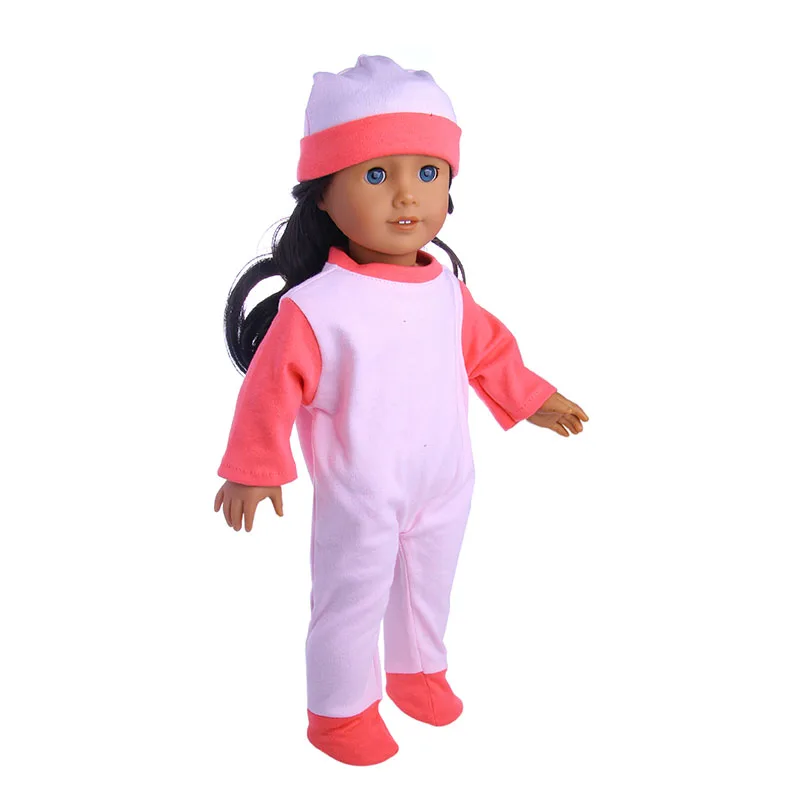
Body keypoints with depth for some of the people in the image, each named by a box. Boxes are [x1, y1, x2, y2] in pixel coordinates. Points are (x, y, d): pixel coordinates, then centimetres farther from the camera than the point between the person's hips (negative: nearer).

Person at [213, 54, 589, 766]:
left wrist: (531, 399, 20)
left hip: (443, 487, 6)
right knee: (351, 603, 12)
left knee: (429, 590, 25)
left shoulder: (446, 289, -5)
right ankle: (342, 712, 36)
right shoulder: (312, 308, -25)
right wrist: (254, 469, -12)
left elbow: (486, 349, 12)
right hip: (359, 501, -6)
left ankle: (418, 673, 52)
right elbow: (271, 390, -17)